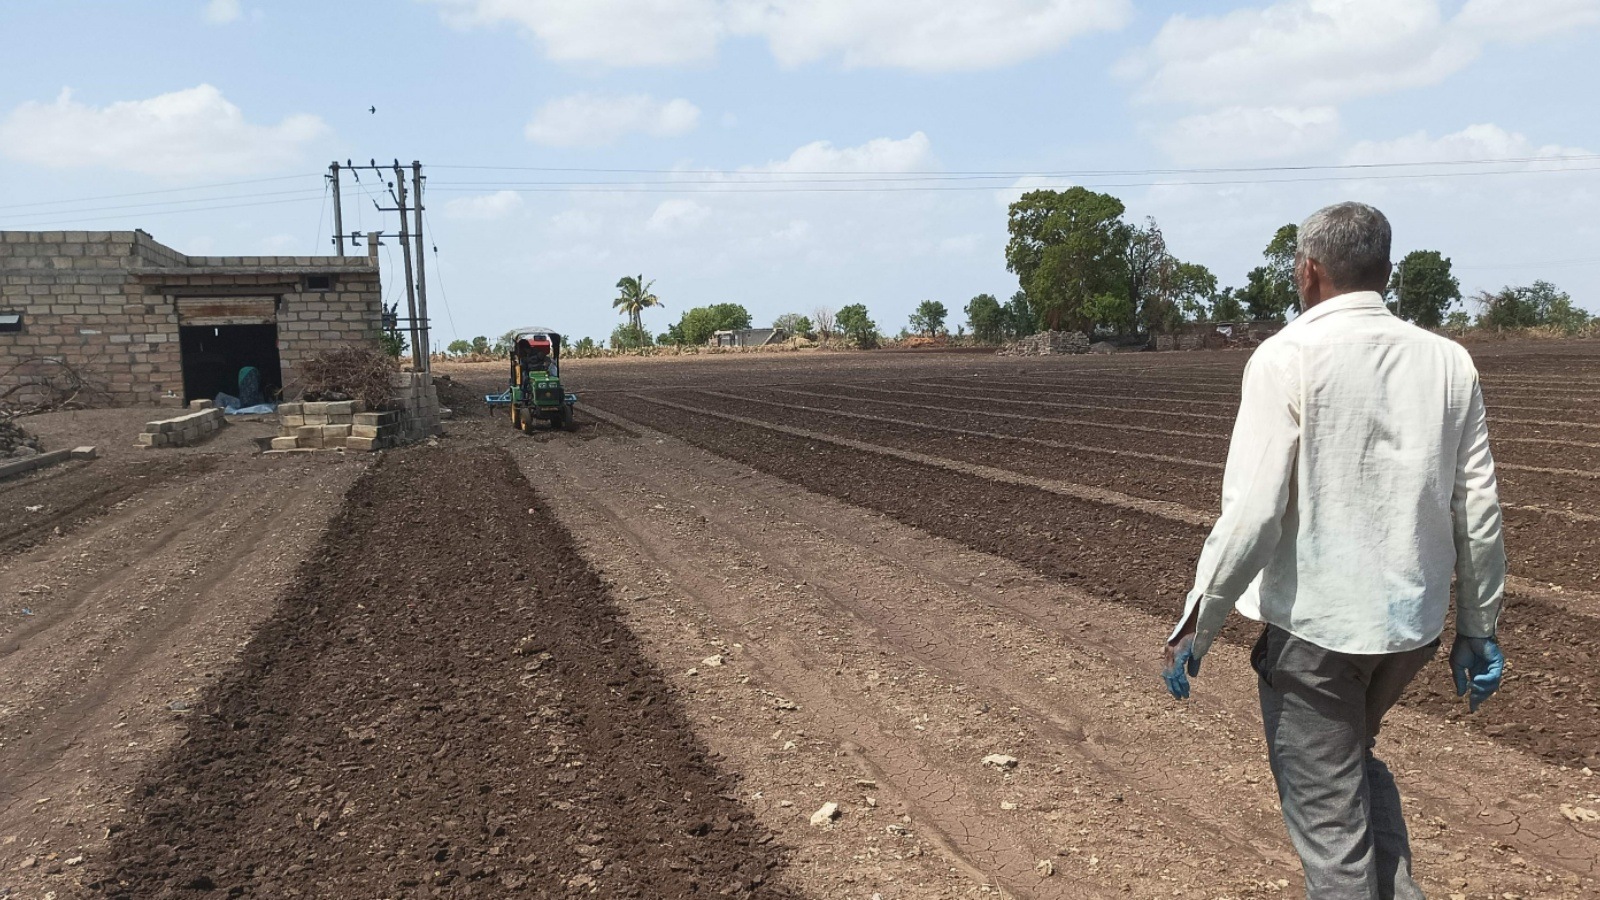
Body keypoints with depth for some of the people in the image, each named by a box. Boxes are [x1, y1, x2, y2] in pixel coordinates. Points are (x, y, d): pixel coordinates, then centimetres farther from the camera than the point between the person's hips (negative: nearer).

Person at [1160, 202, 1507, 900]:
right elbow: (1479, 510, 3)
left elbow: (1252, 511, -19)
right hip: (1412, 620, 6)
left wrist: (1195, 625, -11)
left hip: (1312, 623, -6)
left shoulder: (1287, 358, -13)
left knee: (1328, 814, 9)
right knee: (1354, 762, 30)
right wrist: (1479, 628, 13)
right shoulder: (1448, 361, 2)